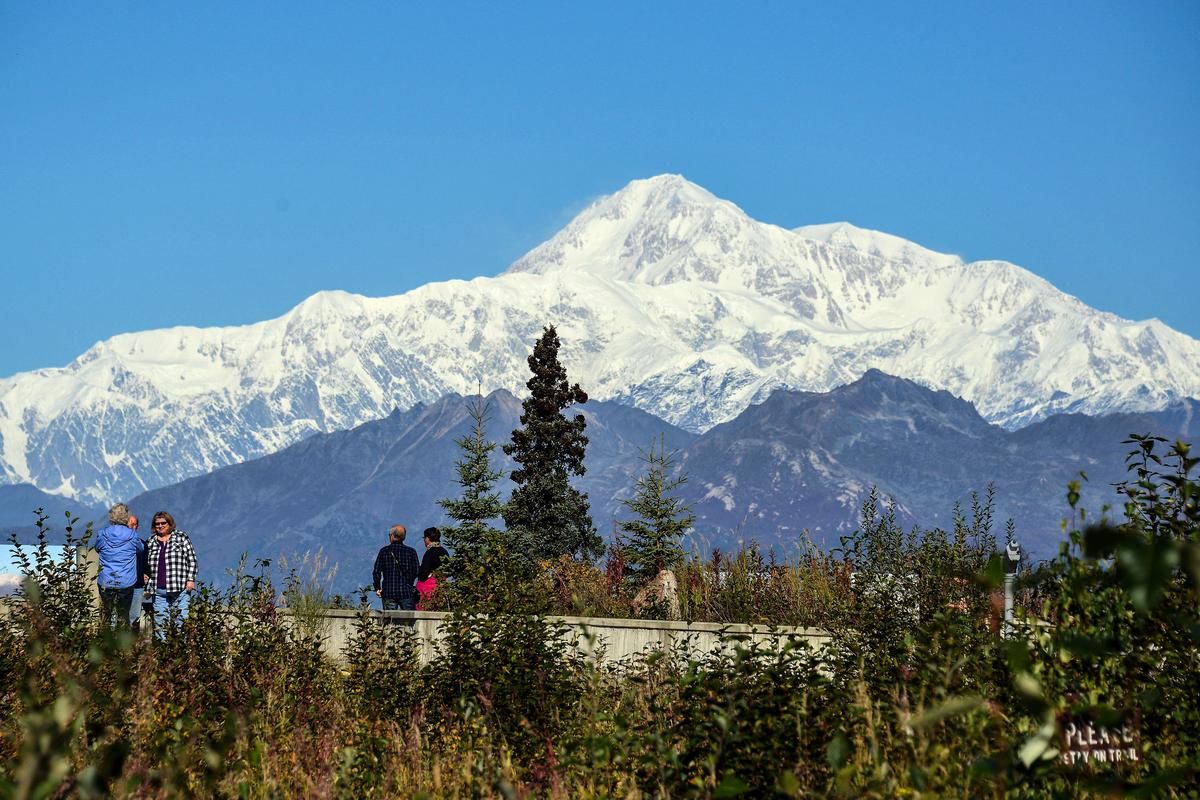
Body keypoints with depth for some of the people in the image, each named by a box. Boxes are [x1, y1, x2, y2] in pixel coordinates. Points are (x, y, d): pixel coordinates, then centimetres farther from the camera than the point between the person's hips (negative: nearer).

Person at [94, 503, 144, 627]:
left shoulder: (102, 535, -6)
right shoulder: (132, 536, -7)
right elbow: (141, 548, 13)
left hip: (106, 583, 0)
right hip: (126, 582, 0)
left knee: (105, 616, 8)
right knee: (123, 616, 8)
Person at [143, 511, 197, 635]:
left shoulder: (181, 538, 4)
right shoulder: (151, 542, 16)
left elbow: (192, 559, 3)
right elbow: (147, 563, 26)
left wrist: (191, 579, -4)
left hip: (179, 590, -4)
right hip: (158, 591, 4)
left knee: (180, 620, -7)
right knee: (160, 623, 1)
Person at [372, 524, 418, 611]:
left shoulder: (384, 551, 1)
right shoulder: (411, 552, 1)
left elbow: (376, 571, 1)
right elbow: (416, 572, 0)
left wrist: (377, 588, 11)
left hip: (388, 592, 0)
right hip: (406, 592, 0)